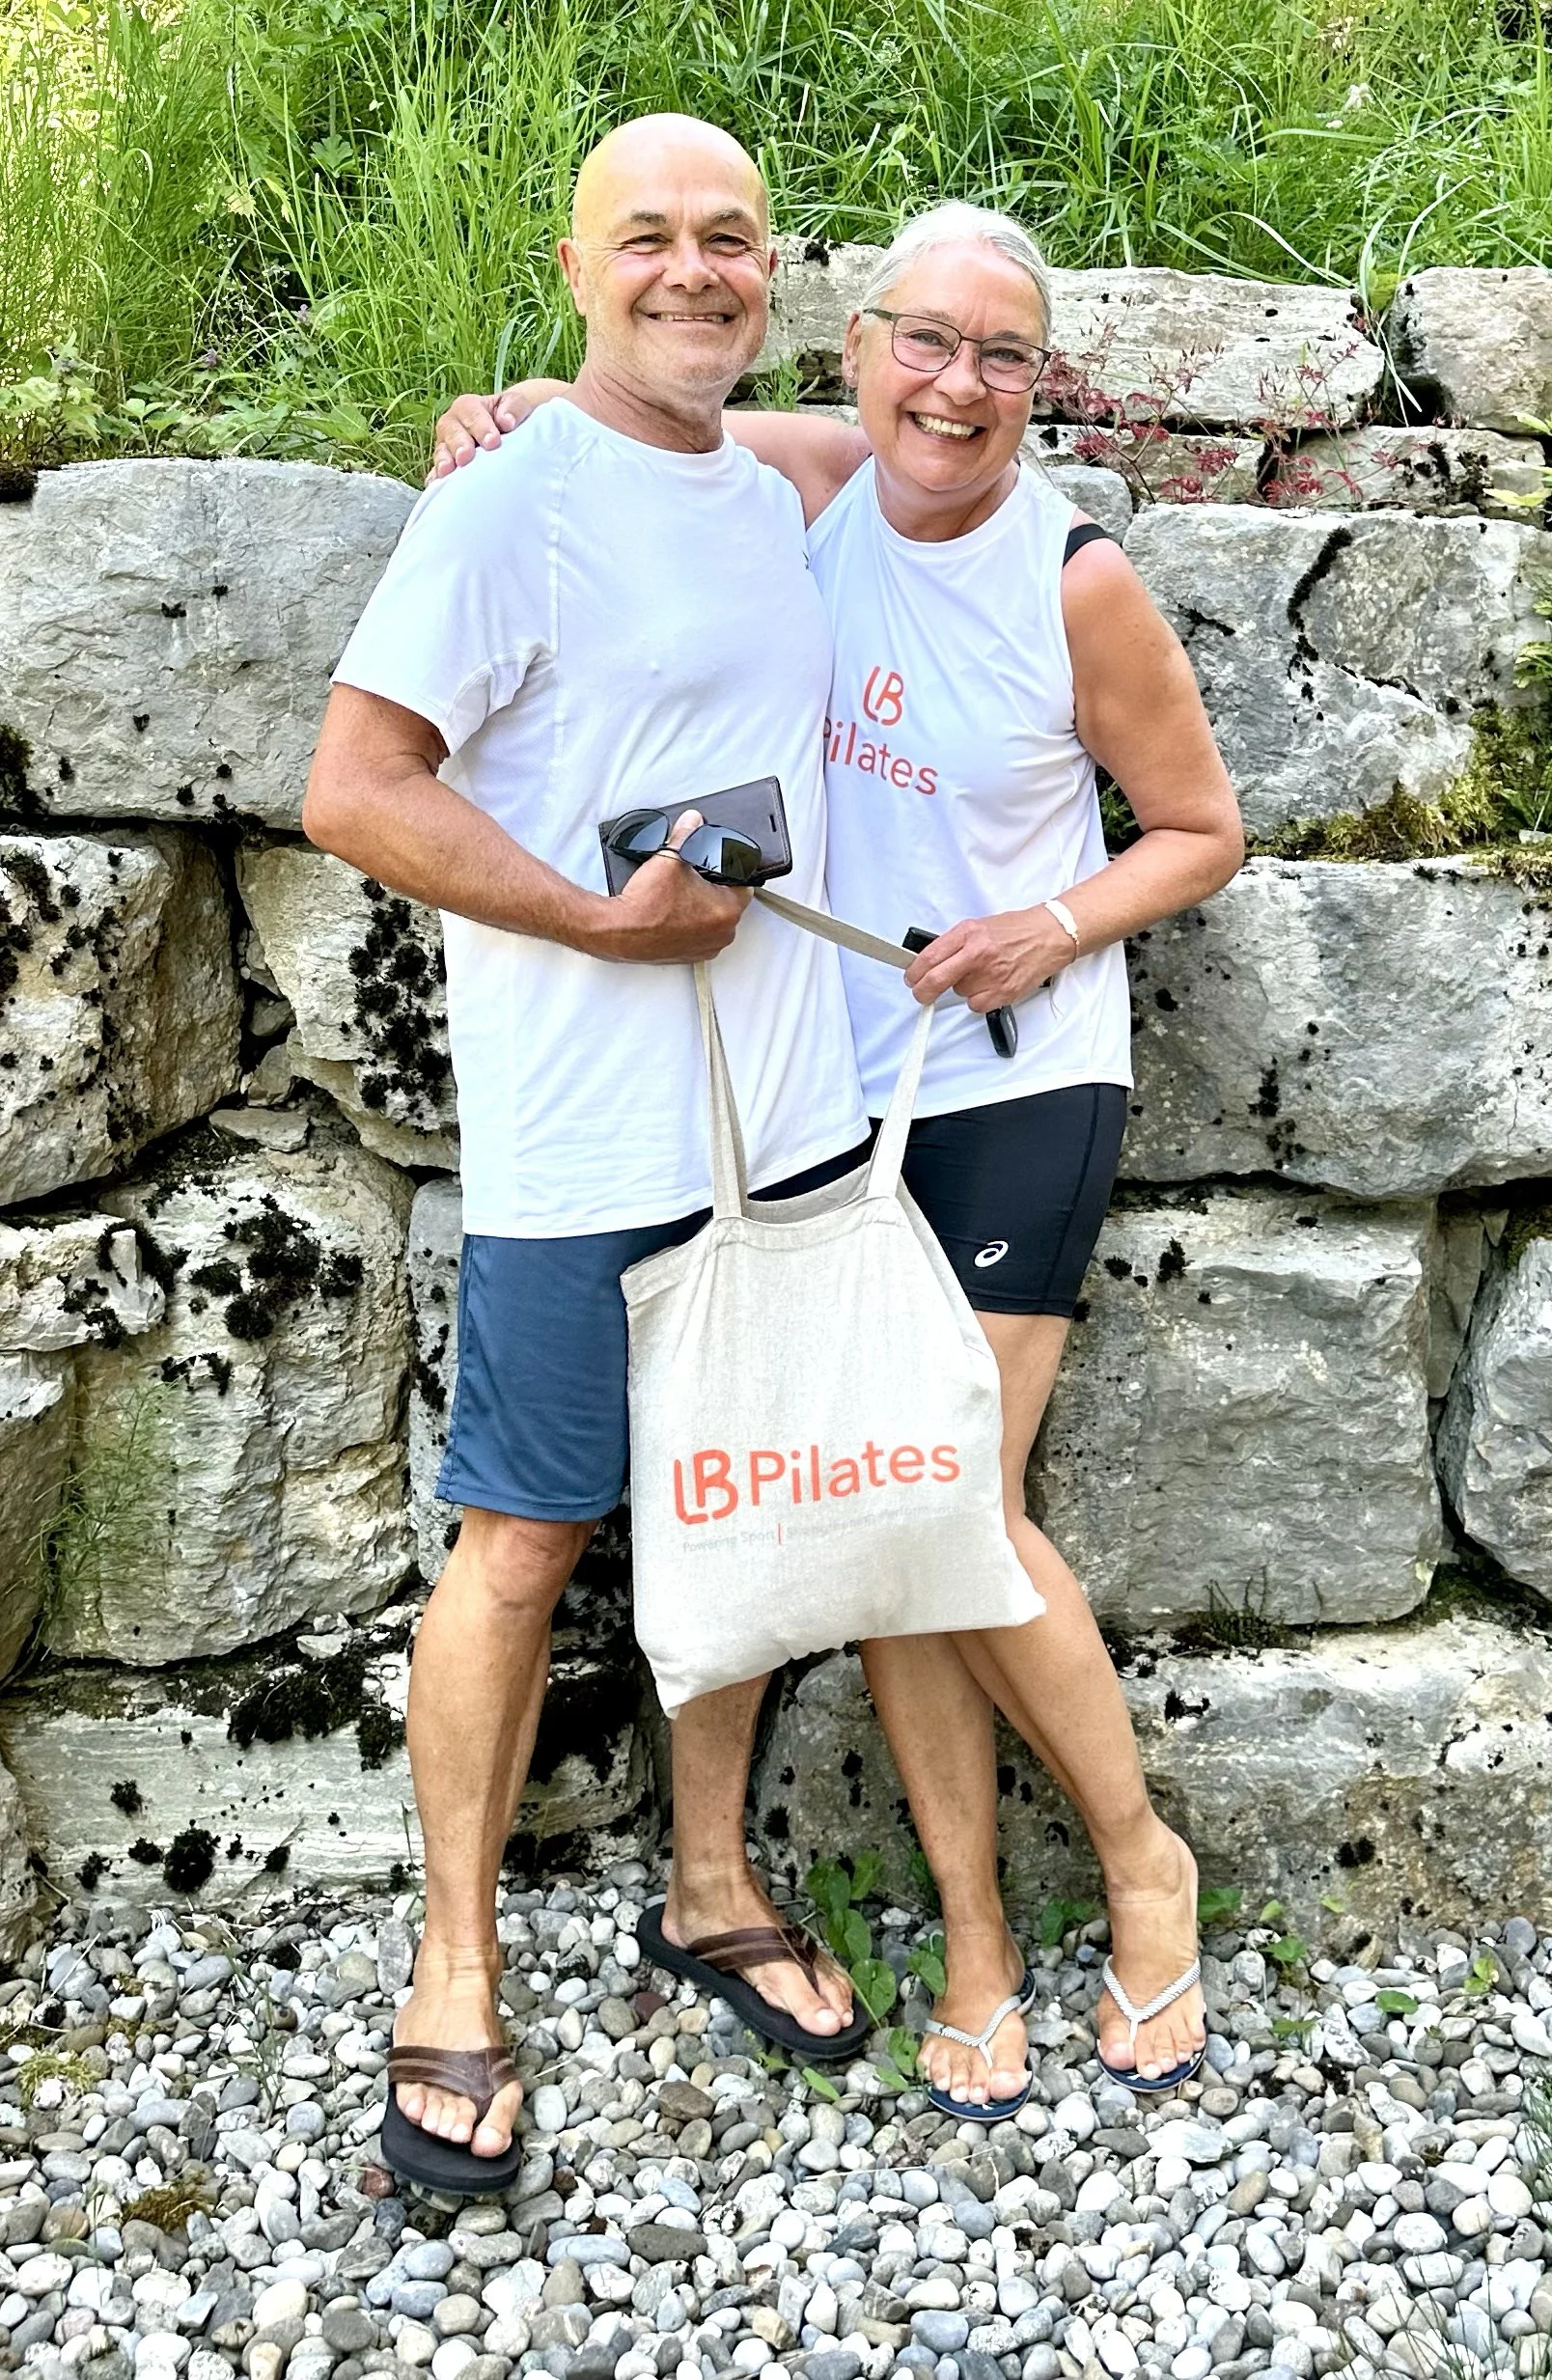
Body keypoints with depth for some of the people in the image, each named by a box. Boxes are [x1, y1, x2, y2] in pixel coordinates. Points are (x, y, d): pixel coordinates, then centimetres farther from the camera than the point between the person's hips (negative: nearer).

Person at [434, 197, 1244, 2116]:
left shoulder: (1077, 586, -10)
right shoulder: (814, 482, 0)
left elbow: (1203, 829, 1)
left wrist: (1060, 926, -16)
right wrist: (514, 419, -4)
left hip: (1014, 1091, -4)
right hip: (829, 1090, 4)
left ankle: (1139, 1856, 20)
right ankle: (975, 1942, 21)